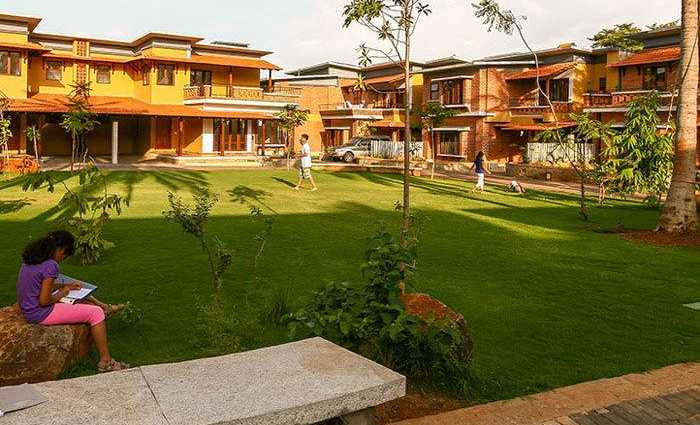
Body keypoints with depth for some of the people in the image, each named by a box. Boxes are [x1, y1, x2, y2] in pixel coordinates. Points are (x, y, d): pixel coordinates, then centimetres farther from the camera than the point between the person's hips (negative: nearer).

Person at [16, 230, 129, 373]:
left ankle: (105, 308, 43)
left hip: (29, 308, 10)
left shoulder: (31, 259, 5)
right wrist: (62, 293, -6)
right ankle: (105, 362, -1)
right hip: (40, 314, -10)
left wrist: (65, 286, 11)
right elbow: (44, 301, -24)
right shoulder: (51, 266, -23)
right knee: (96, 313, -5)